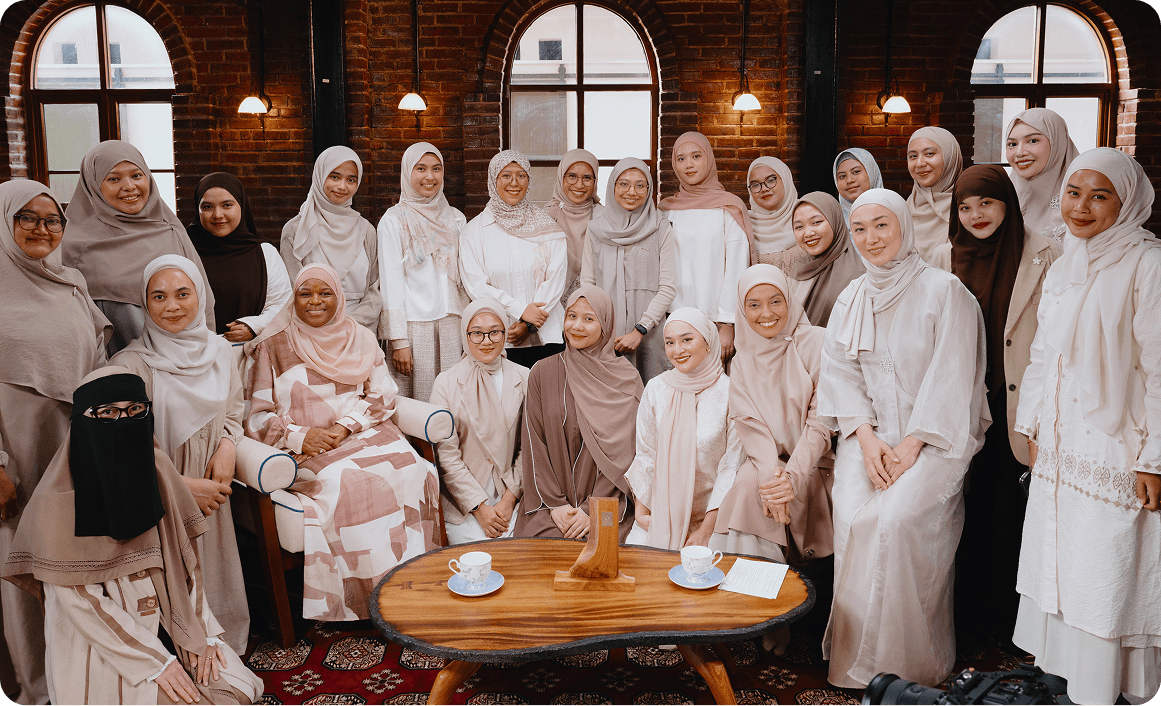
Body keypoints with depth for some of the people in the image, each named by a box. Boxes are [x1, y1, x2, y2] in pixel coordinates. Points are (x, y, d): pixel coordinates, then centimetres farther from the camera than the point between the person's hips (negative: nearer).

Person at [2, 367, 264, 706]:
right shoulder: (58, 499, -17)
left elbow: (185, 556, 2)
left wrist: (200, 634, -6)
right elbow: (79, 600, -16)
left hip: (167, 623, 5)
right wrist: (155, 661, -17)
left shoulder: (156, 467, -2)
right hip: (100, 644, -4)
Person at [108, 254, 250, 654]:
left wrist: (227, 447, -5)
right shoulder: (129, 366, -15)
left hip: (210, 494, 5)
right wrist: (184, 486, -15)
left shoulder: (220, 351, 2)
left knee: (213, 583, 14)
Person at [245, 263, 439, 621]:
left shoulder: (361, 339, 16)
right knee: (346, 483, -33)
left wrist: (346, 425, -9)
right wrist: (300, 435, -14)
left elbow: (381, 397, 9)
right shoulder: (273, 346, 7)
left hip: (364, 433, 3)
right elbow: (255, 416, 3)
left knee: (412, 471, -27)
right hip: (305, 450, -3)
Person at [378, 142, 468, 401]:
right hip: (413, 323, -4)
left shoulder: (455, 218, 12)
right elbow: (391, 282, -5)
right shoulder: (393, 220, -1)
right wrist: (398, 340, -10)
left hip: (451, 323, 4)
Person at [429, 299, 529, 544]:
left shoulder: (523, 379, 3)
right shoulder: (446, 383, -3)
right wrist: (480, 507, -10)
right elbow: (446, 455, -5)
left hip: (512, 498, 2)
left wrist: (509, 499, -7)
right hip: (462, 501, -2)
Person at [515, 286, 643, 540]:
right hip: (549, 505, 1)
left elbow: (625, 452, -1)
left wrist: (592, 510, -9)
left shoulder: (626, 378, 2)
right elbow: (534, 445, 3)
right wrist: (555, 504, -6)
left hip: (607, 504, -1)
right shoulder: (542, 373, 5)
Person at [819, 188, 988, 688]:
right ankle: (859, 662, -6)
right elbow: (840, 373, 7)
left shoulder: (944, 291, -4)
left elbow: (950, 379, -10)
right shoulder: (851, 299, 12)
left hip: (935, 435, -4)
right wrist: (867, 439, -9)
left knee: (899, 516, -28)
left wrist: (910, 448, -17)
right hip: (871, 431, 4)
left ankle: (909, 664, -8)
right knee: (853, 515, -22)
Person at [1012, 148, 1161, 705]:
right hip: (1060, 451, 7)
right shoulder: (1062, 269, 12)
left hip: (1116, 453, -7)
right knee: (1057, 568, 14)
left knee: (1110, 577, 1)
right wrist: (1032, 429, 15)